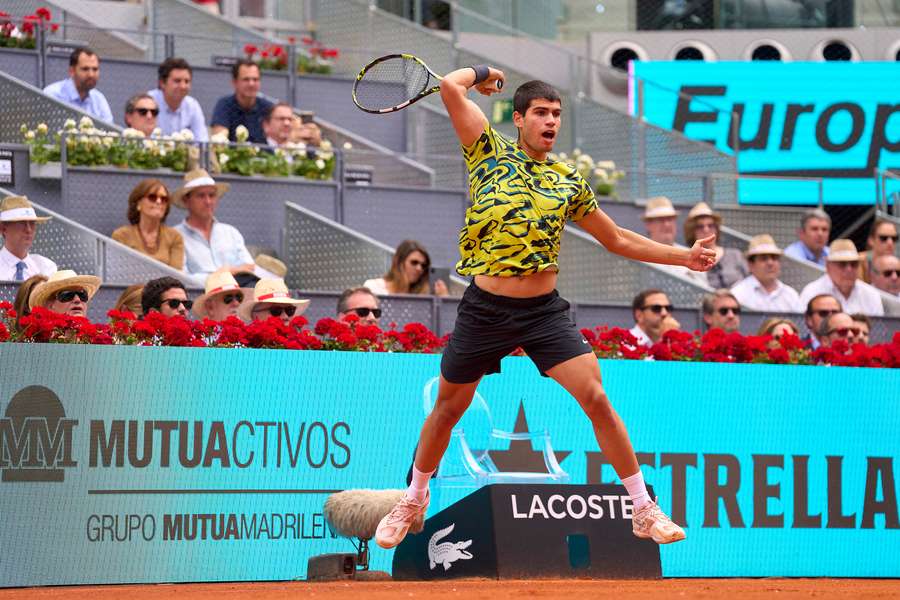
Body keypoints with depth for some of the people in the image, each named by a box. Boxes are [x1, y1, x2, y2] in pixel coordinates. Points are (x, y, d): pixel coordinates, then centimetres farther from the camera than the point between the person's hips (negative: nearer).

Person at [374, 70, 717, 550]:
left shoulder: (568, 182, 9)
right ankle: (414, 500, 36)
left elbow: (619, 240, 18)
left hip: (545, 311, 1)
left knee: (596, 399, -12)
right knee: (447, 409, 12)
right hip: (485, 309, -1)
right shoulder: (490, 154, 0)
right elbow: (450, 87, -11)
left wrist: (684, 256, 13)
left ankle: (644, 511, -6)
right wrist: (480, 73, 8)